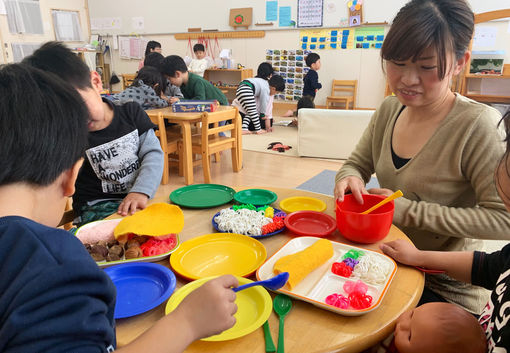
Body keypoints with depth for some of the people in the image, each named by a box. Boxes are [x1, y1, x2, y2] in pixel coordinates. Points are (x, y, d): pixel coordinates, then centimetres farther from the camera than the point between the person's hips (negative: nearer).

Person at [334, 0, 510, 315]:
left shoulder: (477, 125, -21)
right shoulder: (389, 110, -2)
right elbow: (357, 164, 7)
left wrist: (408, 211, -24)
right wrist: (350, 179, -17)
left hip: (446, 289, -5)